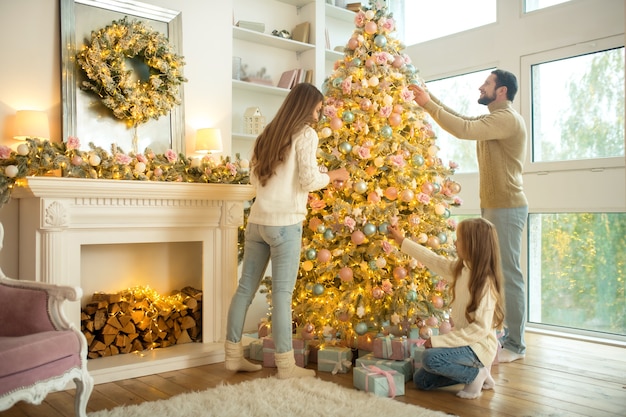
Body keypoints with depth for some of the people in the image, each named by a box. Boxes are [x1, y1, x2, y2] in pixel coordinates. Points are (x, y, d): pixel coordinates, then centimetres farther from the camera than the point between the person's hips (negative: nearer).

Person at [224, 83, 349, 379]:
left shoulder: (267, 134, 17)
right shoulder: (305, 134, -3)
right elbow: (309, 180, -11)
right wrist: (334, 175, 7)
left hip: (257, 220, 7)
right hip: (285, 223, -7)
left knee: (245, 288, 11)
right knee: (282, 293, -2)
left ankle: (233, 355, 20)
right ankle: (286, 365, 6)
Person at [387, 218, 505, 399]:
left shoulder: (485, 282, -23)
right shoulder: (459, 269, 0)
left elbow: (480, 328, -27)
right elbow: (433, 260, 15)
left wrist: (439, 340, -26)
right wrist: (402, 241, 20)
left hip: (478, 346, -8)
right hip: (463, 341, 8)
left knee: (431, 358, -30)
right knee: (421, 380, 8)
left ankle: (476, 373, -6)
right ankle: (473, 370, 14)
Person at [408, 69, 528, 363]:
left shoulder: (508, 119, -14)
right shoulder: (493, 119, 19)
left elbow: (464, 129, -26)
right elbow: (462, 120, 15)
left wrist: (428, 104, -20)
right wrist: (433, 100, 6)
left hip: (506, 208, -10)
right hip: (492, 206, 10)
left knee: (509, 275, -6)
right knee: (499, 273, 12)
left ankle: (515, 345, 1)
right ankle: (506, 335, 21)